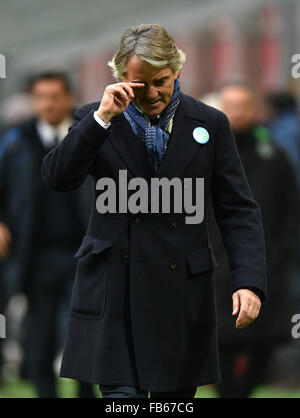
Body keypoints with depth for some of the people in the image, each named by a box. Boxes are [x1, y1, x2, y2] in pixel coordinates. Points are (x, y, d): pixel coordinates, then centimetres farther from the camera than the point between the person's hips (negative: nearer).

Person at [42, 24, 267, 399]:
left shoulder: (209, 125, 5)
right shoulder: (95, 121, 4)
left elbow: (238, 210, 3)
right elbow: (57, 178, -11)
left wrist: (248, 281, -10)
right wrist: (102, 117, -19)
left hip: (182, 294, 1)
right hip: (114, 294, -1)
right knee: (121, 397, -9)